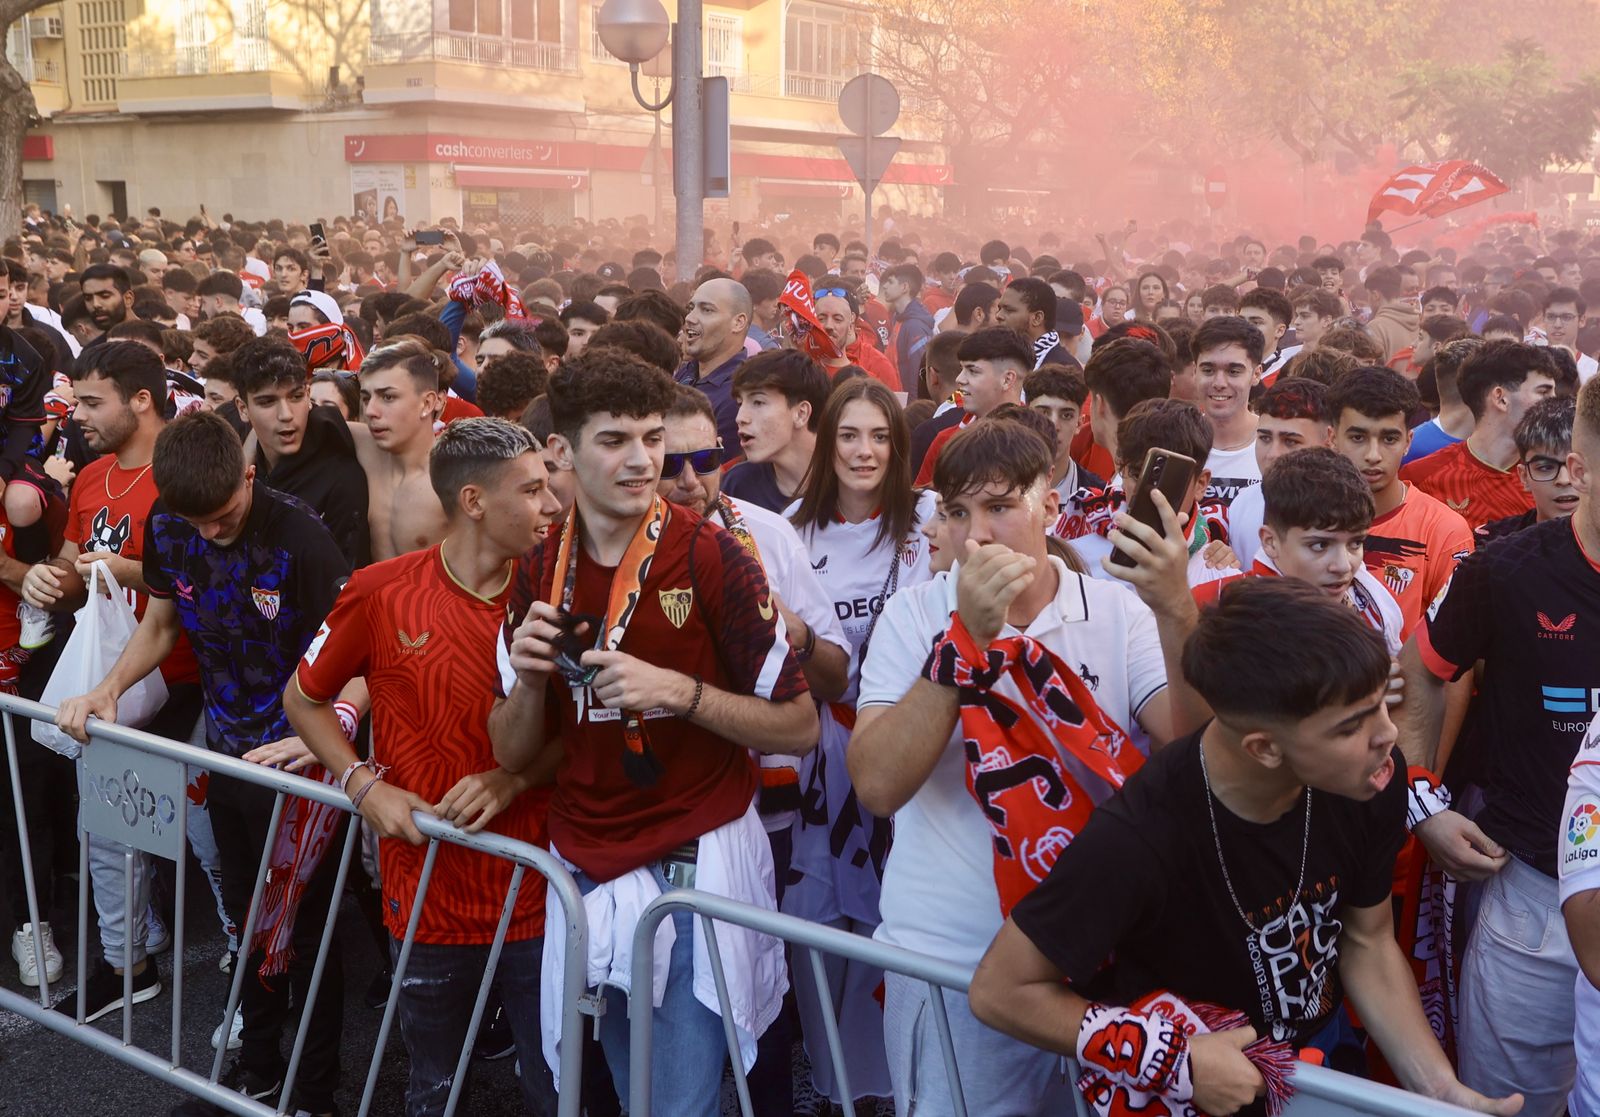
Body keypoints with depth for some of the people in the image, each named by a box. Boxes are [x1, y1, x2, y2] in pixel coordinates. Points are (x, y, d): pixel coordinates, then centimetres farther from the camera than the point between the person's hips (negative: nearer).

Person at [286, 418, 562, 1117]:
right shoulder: (381, 593, -7)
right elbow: (303, 698, 7)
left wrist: (512, 778, -14)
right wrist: (364, 784, -7)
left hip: (534, 898, 1)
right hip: (427, 897, 0)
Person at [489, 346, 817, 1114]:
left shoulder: (711, 556, -12)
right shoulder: (539, 571, 2)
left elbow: (800, 729, -10)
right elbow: (513, 754, 6)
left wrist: (678, 690, -23)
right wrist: (529, 677, -14)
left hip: (695, 867, -4)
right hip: (587, 871, 5)